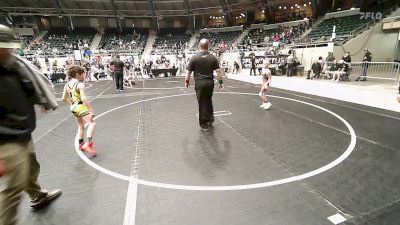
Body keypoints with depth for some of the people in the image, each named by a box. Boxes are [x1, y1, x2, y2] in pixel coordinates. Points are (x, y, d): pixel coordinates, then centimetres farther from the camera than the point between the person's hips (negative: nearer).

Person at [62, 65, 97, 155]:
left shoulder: (67, 84, 7)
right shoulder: (80, 84, -16)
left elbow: (64, 98, 12)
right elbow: (84, 99, -25)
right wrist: (91, 110, -23)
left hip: (73, 108, 9)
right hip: (81, 107, -9)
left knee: (81, 126, 23)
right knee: (92, 123, -11)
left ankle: (81, 144, 34)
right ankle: (88, 143, -24)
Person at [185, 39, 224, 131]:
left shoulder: (194, 58, -4)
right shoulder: (213, 57, 1)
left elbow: (189, 72, 0)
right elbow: (218, 71, -2)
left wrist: (187, 81, 14)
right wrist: (221, 83, 4)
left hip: (199, 83, -2)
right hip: (210, 82, 2)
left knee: (202, 103, 6)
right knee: (208, 101, 23)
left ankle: (204, 124, 15)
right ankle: (210, 118, 31)